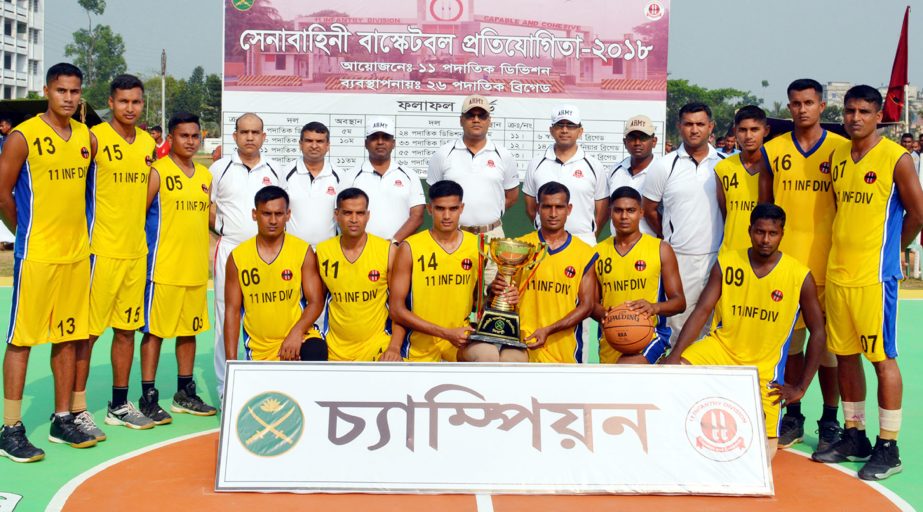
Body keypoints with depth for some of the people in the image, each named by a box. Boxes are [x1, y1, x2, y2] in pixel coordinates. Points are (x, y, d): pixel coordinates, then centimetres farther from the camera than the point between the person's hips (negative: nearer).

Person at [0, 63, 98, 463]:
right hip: (36, 254, -6)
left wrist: (77, 230, 12)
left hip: (77, 253, 6)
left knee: (68, 337, 11)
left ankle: (62, 421, 21)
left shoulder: (87, 137, 8)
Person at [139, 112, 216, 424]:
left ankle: (185, 394, 24)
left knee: (190, 330, 13)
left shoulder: (206, 175, 13)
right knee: (154, 331, 0)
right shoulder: (158, 172, -6)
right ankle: (148, 397, 8)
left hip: (196, 269, 6)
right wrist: (144, 254, -11)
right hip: (163, 268, -6)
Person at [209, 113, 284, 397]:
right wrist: (225, 230, -4)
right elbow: (207, 210, 6)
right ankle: (225, 389, 9)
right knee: (226, 318, 0)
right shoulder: (220, 168, 5)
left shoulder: (275, 170, 11)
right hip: (230, 252, -2)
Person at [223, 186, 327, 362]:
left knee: (316, 352, -33)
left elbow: (315, 302, -4)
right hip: (258, 351, 3)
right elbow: (232, 310, 3)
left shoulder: (303, 251, -3)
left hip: (298, 338, -2)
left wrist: (297, 332, -22)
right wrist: (231, 361, -2)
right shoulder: (237, 257, 1)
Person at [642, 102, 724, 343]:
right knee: (679, 326, 4)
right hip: (679, 258, -1)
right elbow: (649, 209, 9)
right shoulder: (664, 166, 1)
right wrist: (670, 238, 9)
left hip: (718, 257, 1)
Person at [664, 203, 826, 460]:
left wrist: (801, 386, -5)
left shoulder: (800, 276, -9)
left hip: (764, 365, -1)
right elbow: (701, 312, -9)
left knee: (766, 444, -10)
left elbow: (818, 333, -2)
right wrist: (674, 356, -21)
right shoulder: (726, 264, -6)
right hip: (722, 348, 1)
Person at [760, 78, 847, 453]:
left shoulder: (840, 148, 1)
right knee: (789, 340, 8)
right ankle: (792, 416, 21)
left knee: (828, 341, 4)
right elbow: (763, 206, 9)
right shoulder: (773, 150, 6)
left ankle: (830, 421, 17)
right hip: (784, 261, 2)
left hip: (827, 262, -2)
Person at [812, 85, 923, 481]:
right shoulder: (836, 156, 10)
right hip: (837, 271, 6)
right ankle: (854, 437, 24)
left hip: (875, 274, -6)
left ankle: (888, 448, 8)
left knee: (882, 357, -1)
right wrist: (843, 249, 10)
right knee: (844, 355, 11)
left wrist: (890, 250, 5)